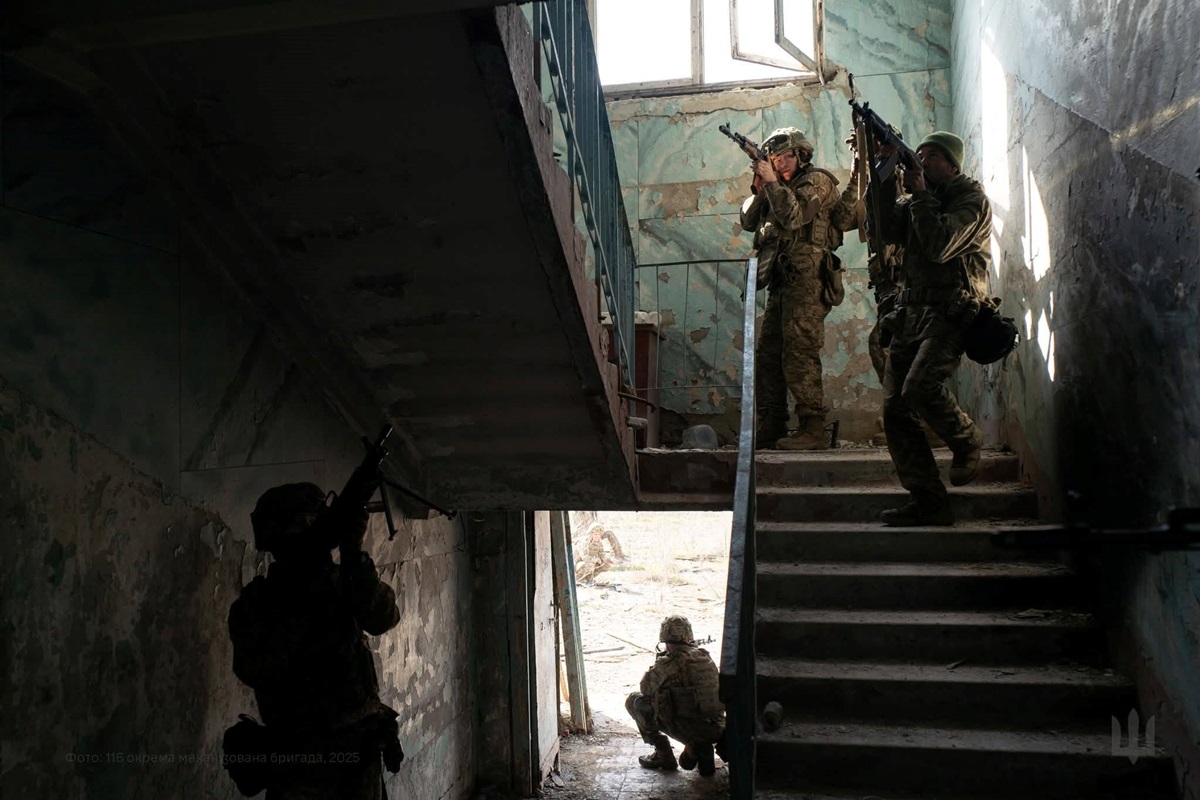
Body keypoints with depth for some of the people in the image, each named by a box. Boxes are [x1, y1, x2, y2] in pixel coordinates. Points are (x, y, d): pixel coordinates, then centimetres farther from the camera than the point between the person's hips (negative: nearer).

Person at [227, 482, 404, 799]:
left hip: (358, 745, 1)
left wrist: (354, 556, -29)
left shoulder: (341, 581, 1)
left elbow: (384, 618, -17)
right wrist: (298, 602, -21)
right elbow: (254, 672, -16)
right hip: (297, 753, -1)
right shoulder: (253, 602, -2)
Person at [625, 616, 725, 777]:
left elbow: (646, 688, 6)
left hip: (687, 730, -6)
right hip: (715, 730, 6)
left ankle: (663, 754, 12)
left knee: (634, 700, 8)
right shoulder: (706, 657, 9)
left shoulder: (666, 663, -9)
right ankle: (704, 749, 14)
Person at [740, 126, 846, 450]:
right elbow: (748, 221, 16)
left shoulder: (817, 180, -1)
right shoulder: (780, 187, 23)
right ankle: (771, 429, 10)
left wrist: (771, 181, -9)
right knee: (767, 355, 6)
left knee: (800, 354, -14)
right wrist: (759, 188, 3)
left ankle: (813, 429, -12)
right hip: (781, 283, 9)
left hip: (805, 280, -9)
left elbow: (794, 216, -17)